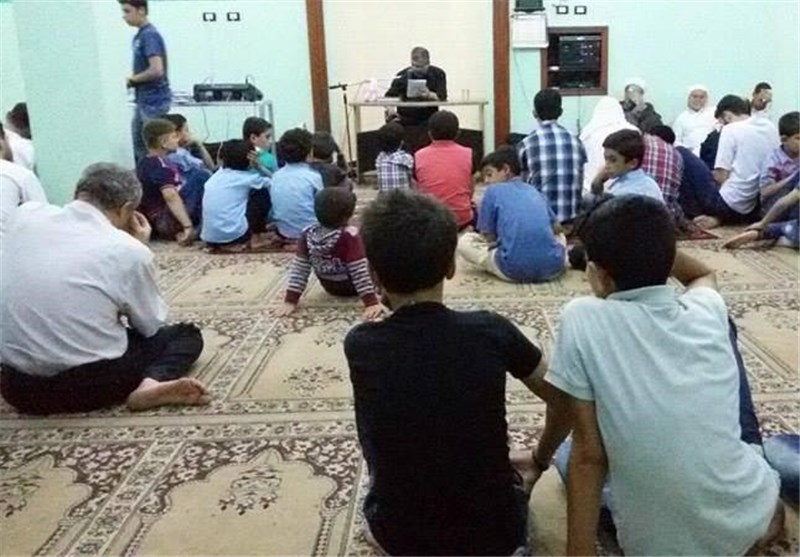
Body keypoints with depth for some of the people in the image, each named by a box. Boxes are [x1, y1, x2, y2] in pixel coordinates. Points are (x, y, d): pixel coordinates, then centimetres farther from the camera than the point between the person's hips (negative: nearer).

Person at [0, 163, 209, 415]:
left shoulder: (25, 214, 0)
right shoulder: (128, 250, -12)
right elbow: (152, 326, 3)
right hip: (89, 384, -5)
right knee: (187, 334, 16)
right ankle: (152, 384, -9)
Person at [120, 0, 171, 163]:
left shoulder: (150, 35, -17)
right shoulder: (139, 35, 11)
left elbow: (156, 70, -27)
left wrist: (133, 79, -13)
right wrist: (133, 77, 5)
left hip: (154, 102, -10)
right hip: (143, 101, 10)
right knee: (139, 146, 16)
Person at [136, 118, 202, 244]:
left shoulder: (144, 163, 15)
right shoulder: (161, 165, -15)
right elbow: (170, 196, -30)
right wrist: (188, 226, -35)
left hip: (156, 223, 10)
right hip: (167, 222, -10)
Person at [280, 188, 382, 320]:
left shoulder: (308, 234, -18)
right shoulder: (349, 236, -32)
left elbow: (299, 269, -14)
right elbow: (360, 271, -32)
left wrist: (291, 300, -10)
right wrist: (371, 302, -29)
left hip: (330, 288, 5)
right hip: (351, 288, -5)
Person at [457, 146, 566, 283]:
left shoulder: (493, 191, 7)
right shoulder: (534, 191, 20)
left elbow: (489, 236, 8)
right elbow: (557, 228, 26)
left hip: (515, 271, -5)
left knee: (464, 241, 16)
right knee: (560, 236, 40)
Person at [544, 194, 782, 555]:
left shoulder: (582, 319, -18)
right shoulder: (707, 310, -6)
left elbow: (587, 455, -16)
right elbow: (703, 272, 22)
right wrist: (654, 244, 8)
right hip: (752, 523, 3)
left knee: (567, 455, 24)